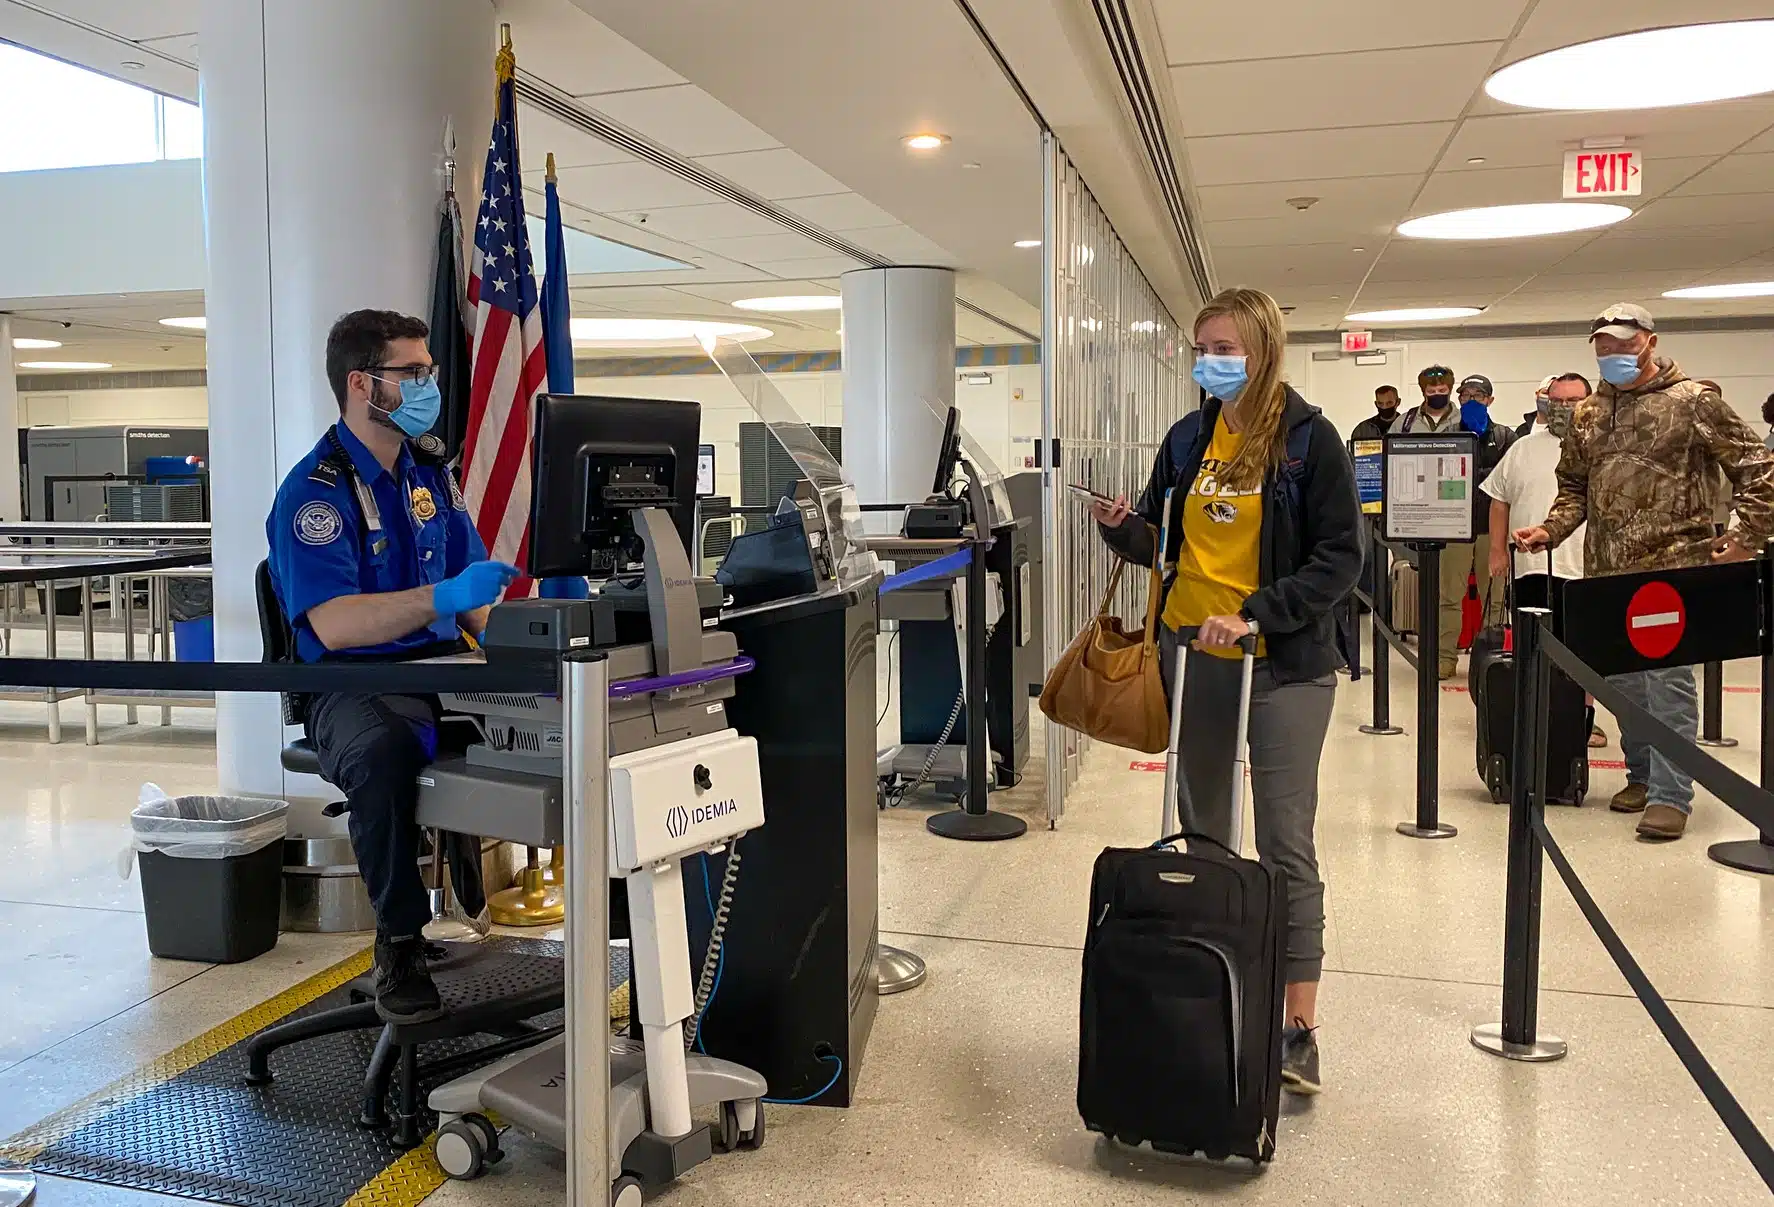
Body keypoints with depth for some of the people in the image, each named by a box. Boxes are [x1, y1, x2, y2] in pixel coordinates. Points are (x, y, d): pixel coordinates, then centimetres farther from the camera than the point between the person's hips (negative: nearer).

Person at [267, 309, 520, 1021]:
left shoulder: (429, 469, 14)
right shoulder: (315, 491, -9)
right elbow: (332, 624, -22)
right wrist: (445, 596, -31)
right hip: (353, 687, -5)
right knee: (382, 752, -39)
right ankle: (400, 943, -17)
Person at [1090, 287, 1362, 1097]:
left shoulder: (1308, 440, -7)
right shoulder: (1189, 438, 7)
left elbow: (1340, 557, -10)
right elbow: (1162, 543, 12)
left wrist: (1254, 615, -20)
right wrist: (1121, 529, -10)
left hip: (1283, 663, -5)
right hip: (1192, 652, 5)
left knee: (1285, 843, -4)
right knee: (1202, 827, 15)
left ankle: (1299, 1028, 2)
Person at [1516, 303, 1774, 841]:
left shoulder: (1693, 402, -3)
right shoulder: (1587, 413, 12)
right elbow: (1574, 486, 21)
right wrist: (1550, 530, 5)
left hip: (1672, 569, -6)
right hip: (1607, 571, 6)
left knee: (1668, 679, -6)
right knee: (1621, 679, 12)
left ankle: (1670, 794, 0)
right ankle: (1641, 775, 27)